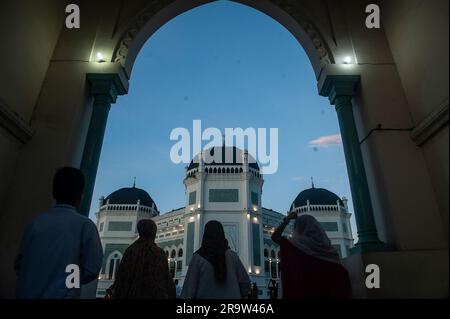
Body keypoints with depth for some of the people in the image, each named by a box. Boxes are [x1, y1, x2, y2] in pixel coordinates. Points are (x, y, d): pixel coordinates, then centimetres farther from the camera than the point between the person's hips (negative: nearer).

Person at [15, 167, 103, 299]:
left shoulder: (35, 222, 2)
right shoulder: (84, 225, -10)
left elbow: (19, 265, 7)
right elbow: (91, 269, -11)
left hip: (25, 294, 4)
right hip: (60, 294, -4)